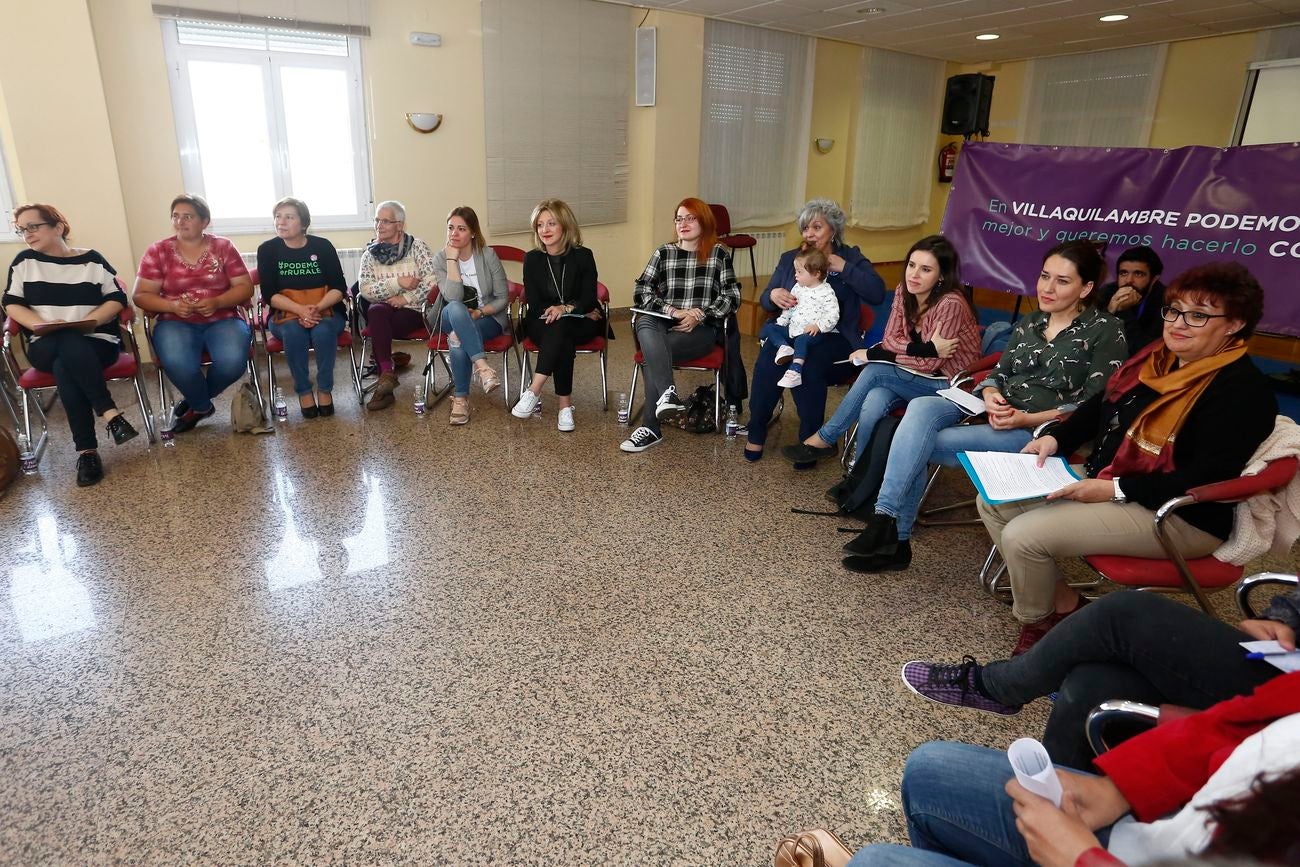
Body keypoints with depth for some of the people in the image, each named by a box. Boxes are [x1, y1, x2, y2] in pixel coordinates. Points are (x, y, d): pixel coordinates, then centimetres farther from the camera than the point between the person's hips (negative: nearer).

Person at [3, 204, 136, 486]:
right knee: (67, 346, -37)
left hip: (97, 341, -1)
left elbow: (117, 299, 0)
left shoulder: (91, 259, 7)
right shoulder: (24, 261, 13)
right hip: (46, 347, 1)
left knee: (65, 368, -35)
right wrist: (39, 324, -10)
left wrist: (90, 320, -15)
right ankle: (110, 413, -39)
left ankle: (86, 450, -33)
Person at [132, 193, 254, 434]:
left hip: (223, 320, 0)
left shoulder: (223, 247, 5)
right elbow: (141, 295, 4)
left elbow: (245, 287, 2)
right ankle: (203, 406, 2)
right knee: (178, 364, -32)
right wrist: (172, 305, -16)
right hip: (176, 323, 0)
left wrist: (217, 302, -16)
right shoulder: (157, 251, 5)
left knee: (232, 362, -31)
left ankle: (194, 403, 3)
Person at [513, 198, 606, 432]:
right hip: (541, 324, 1)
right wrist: (582, 312, -13)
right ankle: (565, 404, -38)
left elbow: (588, 298, -7)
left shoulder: (582, 256, -2)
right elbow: (534, 303, -4)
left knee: (560, 327, -36)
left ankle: (534, 391, -41)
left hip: (581, 324, -1)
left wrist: (565, 309, -30)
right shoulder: (532, 258, 2)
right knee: (564, 342, -35)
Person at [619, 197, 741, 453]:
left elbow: (732, 297, 3)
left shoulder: (719, 254, 8)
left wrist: (700, 315, -12)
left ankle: (651, 427, -29)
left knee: (653, 352, -31)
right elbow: (641, 292, 4)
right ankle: (668, 393, -48)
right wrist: (672, 311, -12)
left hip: (702, 329, -2)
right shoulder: (663, 253, 14)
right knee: (644, 322, -34)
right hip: (664, 325, 3)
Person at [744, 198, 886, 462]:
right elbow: (764, 301, 15)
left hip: (833, 338, -2)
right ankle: (756, 431, -14)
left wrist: (843, 267, -10)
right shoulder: (789, 259, 18)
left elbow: (877, 293, -5)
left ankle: (810, 439, -18)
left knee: (808, 364, -35)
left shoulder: (851, 257, 10)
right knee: (768, 358, -30)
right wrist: (773, 295, -9)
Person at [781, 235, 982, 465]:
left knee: (873, 372, -24)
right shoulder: (904, 292, -3)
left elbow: (928, 364, -22)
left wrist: (872, 354, -18)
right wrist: (926, 348, -23)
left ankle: (824, 439, -11)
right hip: (913, 375, 6)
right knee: (871, 406, -25)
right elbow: (889, 340, -4)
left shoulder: (951, 304, -24)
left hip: (949, 385, -6)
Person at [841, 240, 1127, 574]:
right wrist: (989, 394, -8)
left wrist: (1025, 419, -17)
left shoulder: (1106, 331, 0)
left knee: (920, 443, -25)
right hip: (996, 411, 6)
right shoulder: (1030, 323, 19)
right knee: (921, 408, -27)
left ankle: (895, 537, -13)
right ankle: (886, 520, -29)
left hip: (1040, 431, -6)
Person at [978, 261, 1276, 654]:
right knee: (994, 503, 0)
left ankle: (1039, 623, 7)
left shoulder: (1242, 391, -18)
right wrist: (1055, 438, 1)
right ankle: (1062, 602, 7)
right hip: (1106, 479, 9)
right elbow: (1102, 405, 18)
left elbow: (1206, 480, -24)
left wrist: (1115, 489, -26)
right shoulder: (1155, 357, 7)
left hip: (1179, 517, -9)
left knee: (1022, 534, -23)